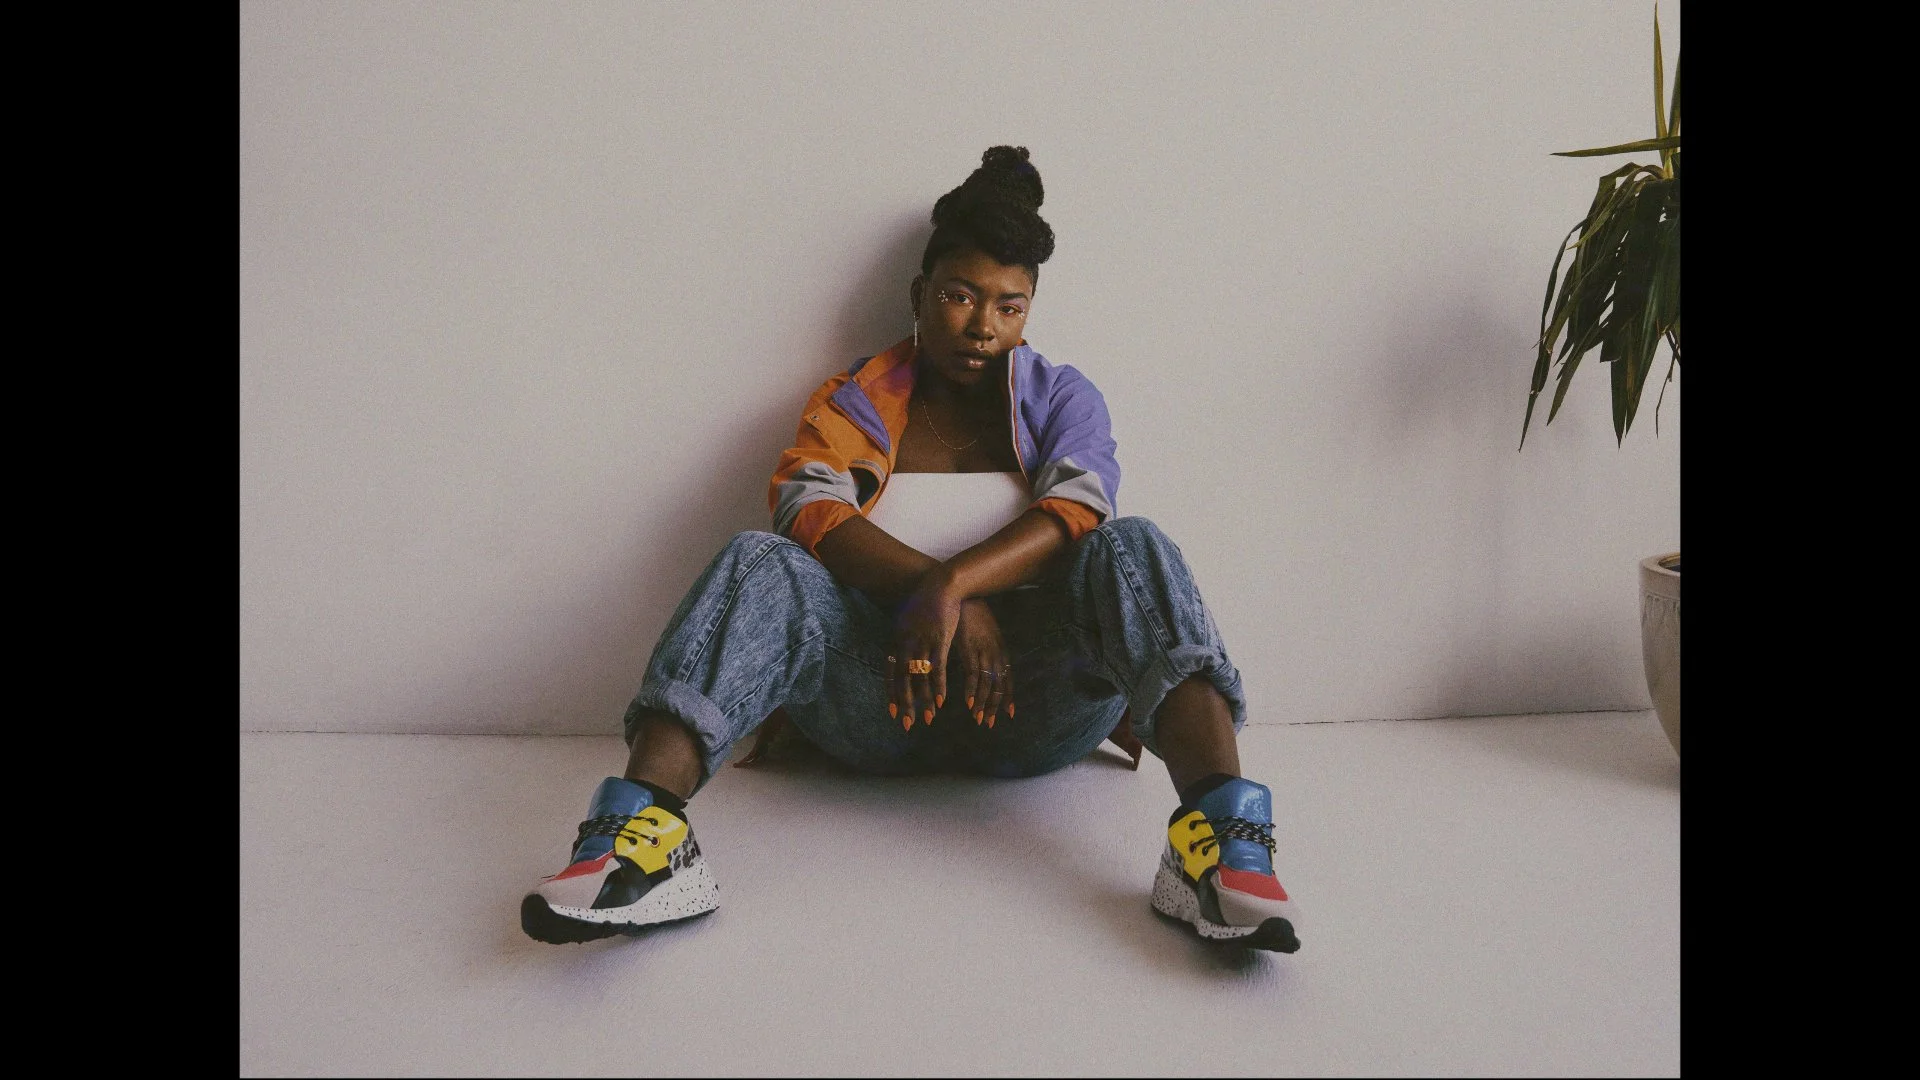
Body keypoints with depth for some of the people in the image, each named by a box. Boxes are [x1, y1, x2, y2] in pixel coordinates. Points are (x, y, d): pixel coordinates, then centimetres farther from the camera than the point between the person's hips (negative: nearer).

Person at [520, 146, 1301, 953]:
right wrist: (941, 593, -20)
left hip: (1032, 697, 0)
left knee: (1132, 549, -27)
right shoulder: (854, 401, 16)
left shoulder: (1063, 398, 17)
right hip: (878, 702, 0)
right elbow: (806, 506, -5)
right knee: (759, 566, -26)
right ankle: (641, 834, -46)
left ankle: (1220, 835, -48)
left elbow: (1076, 508, -5)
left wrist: (951, 586, -23)